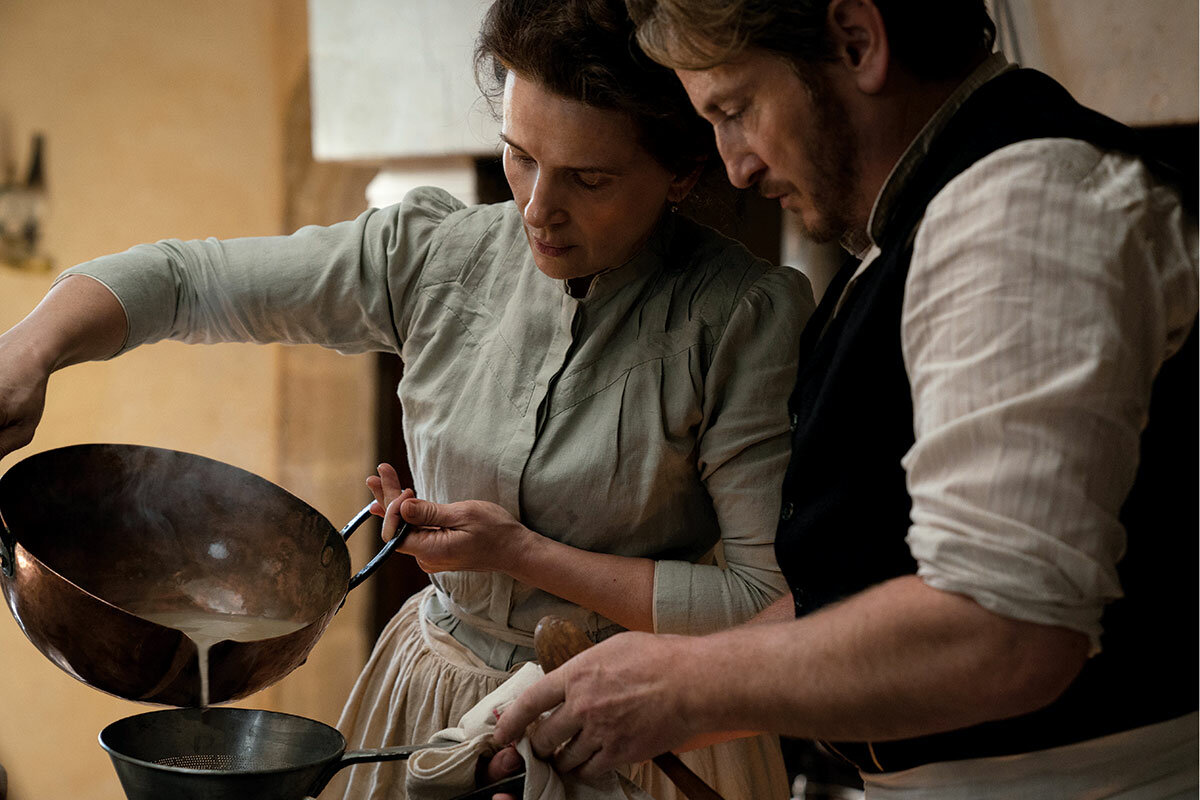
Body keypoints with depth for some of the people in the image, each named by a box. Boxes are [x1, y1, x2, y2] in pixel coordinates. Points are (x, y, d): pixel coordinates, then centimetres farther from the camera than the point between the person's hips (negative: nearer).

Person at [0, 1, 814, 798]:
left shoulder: (748, 318, -19)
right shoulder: (434, 255, -8)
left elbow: (773, 601, -20)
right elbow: (183, 277, -3)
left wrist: (525, 554, -20)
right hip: (433, 701, 4)